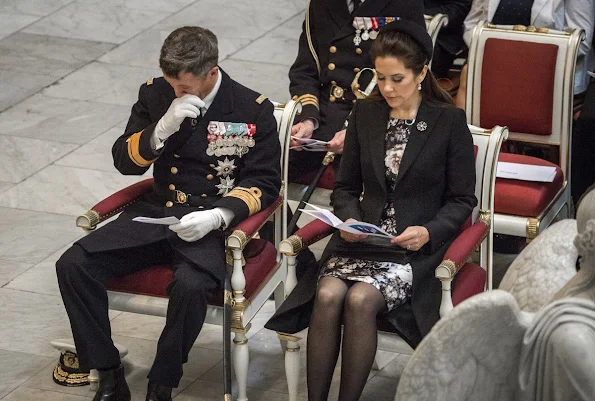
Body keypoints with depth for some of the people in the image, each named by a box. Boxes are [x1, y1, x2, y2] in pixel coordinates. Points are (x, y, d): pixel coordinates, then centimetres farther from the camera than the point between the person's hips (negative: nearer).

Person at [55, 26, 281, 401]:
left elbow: (264, 181, -3)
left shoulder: (254, 110, -4)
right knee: (73, 265, -16)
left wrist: (219, 216, -21)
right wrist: (162, 128, -13)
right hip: (157, 212, 5)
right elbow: (124, 160, 7)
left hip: (212, 223, -4)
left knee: (190, 284, -38)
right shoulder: (155, 93, 6)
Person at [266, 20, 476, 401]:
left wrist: (429, 232, -15)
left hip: (416, 246, -3)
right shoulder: (365, 114, 11)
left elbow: (463, 199, 2)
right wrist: (349, 219, -5)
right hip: (364, 238, 3)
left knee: (359, 299, -30)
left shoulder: (450, 122, -1)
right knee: (328, 295, -27)